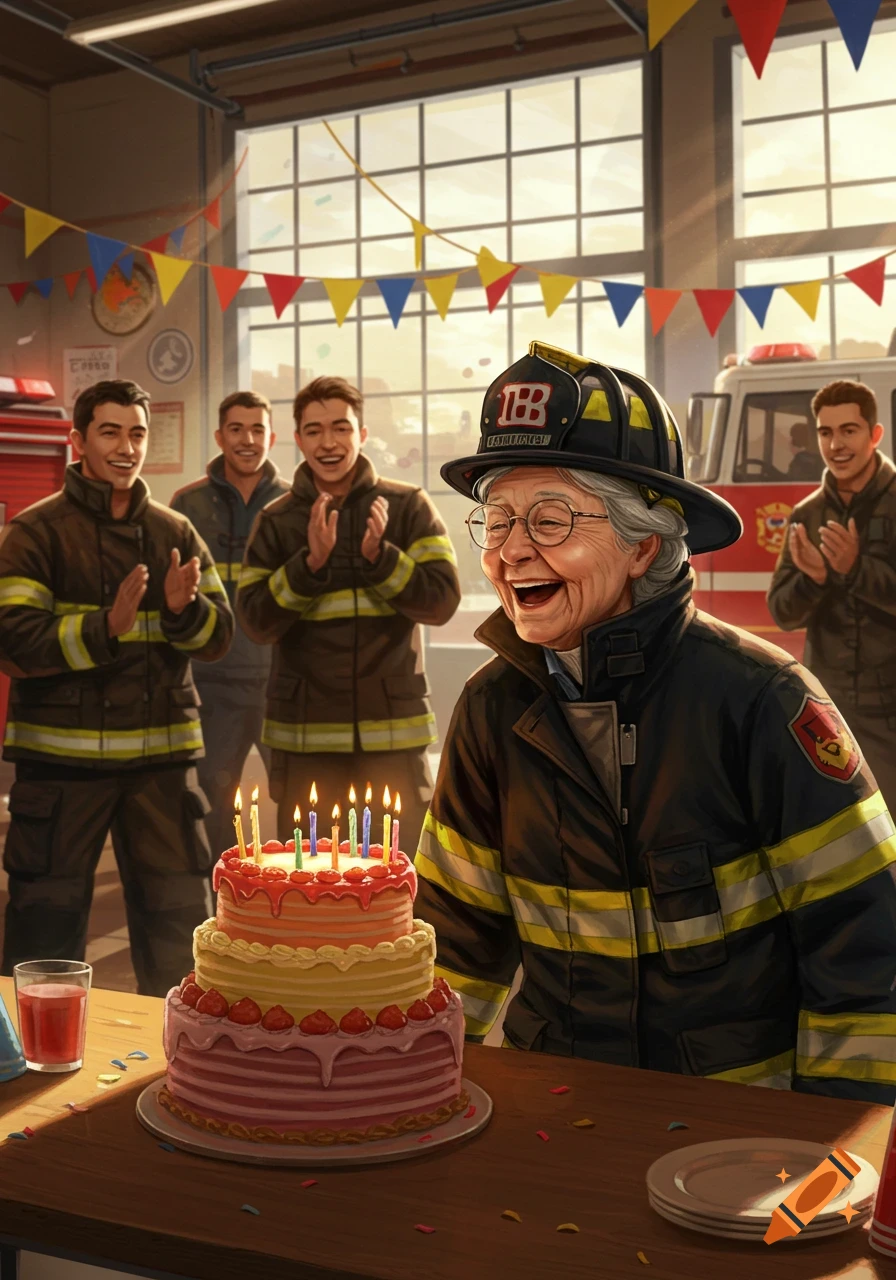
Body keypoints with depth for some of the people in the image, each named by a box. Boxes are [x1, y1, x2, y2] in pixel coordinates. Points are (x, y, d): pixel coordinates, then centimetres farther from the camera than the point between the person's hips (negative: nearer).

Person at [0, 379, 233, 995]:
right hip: (62, 756, -3)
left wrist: (183, 608, -17)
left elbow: (219, 636, 4)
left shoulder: (176, 533, 10)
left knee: (181, 924, 12)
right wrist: (107, 626, -23)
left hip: (163, 755, 4)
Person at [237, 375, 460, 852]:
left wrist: (380, 555, -20)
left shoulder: (408, 507, 2)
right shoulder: (276, 521, 5)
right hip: (305, 736, 1)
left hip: (394, 732, -1)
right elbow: (257, 622, -4)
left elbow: (441, 601, -6)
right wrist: (311, 562, -18)